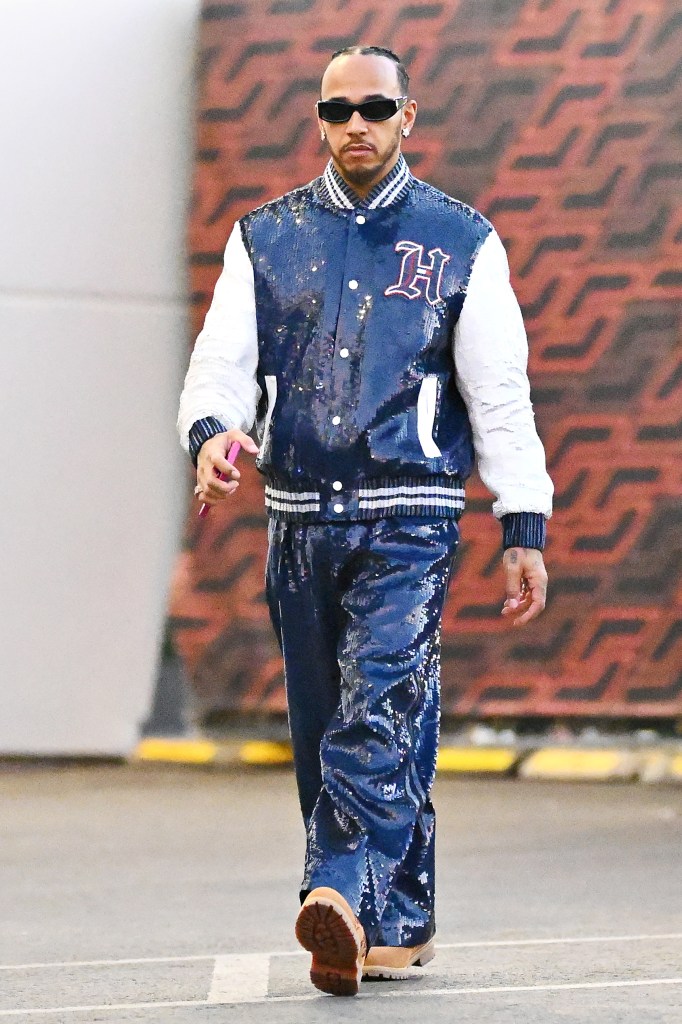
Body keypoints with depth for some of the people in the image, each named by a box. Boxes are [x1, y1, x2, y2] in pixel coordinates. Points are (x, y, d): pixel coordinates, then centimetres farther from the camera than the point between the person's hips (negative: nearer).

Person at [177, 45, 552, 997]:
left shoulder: (461, 242, 6)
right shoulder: (265, 238, 12)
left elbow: (501, 397, 5)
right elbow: (222, 359, 4)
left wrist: (524, 531, 0)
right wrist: (211, 431, -19)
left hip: (411, 518, -4)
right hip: (299, 518, 4)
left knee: (378, 709, -20)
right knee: (321, 730, 5)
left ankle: (347, 897, -31)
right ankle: (398, 924, 14)